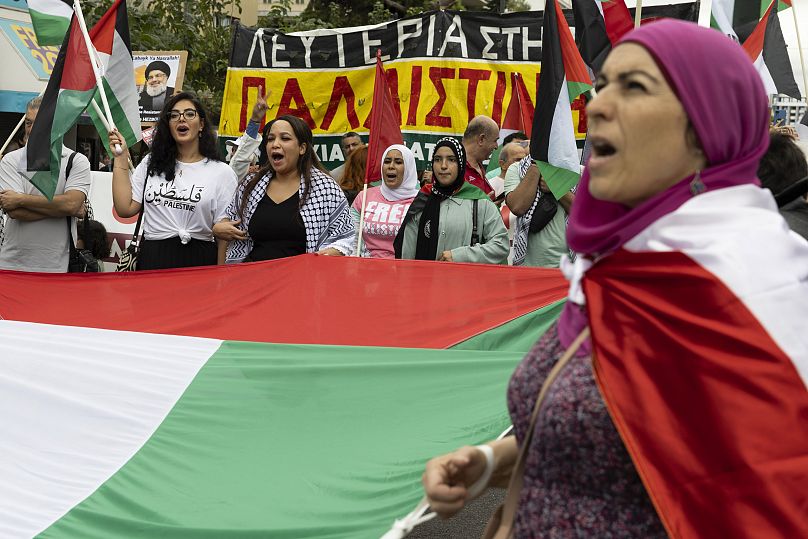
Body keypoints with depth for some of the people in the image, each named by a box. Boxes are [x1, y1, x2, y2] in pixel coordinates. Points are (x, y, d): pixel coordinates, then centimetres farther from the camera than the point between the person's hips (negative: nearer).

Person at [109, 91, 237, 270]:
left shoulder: (222, 172, 1)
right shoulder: (151, 165, 13)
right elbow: (126, 208, 3)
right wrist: (121, 157, 4)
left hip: (198, 261, -2)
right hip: (152, 260, 2)